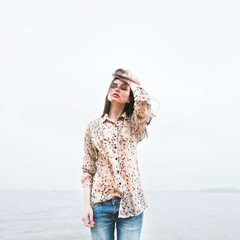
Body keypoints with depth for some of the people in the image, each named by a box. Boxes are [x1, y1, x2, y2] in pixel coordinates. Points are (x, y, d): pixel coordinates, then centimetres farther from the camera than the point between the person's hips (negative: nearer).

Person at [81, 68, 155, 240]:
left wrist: (130, 80, 4)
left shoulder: (134, 124, 7)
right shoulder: (94, 126, 9)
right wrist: (87, 205, -1)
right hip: (100, 202, 1)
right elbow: (88, 169, 7)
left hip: (130, 203, 0)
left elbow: (143, 99, -15)